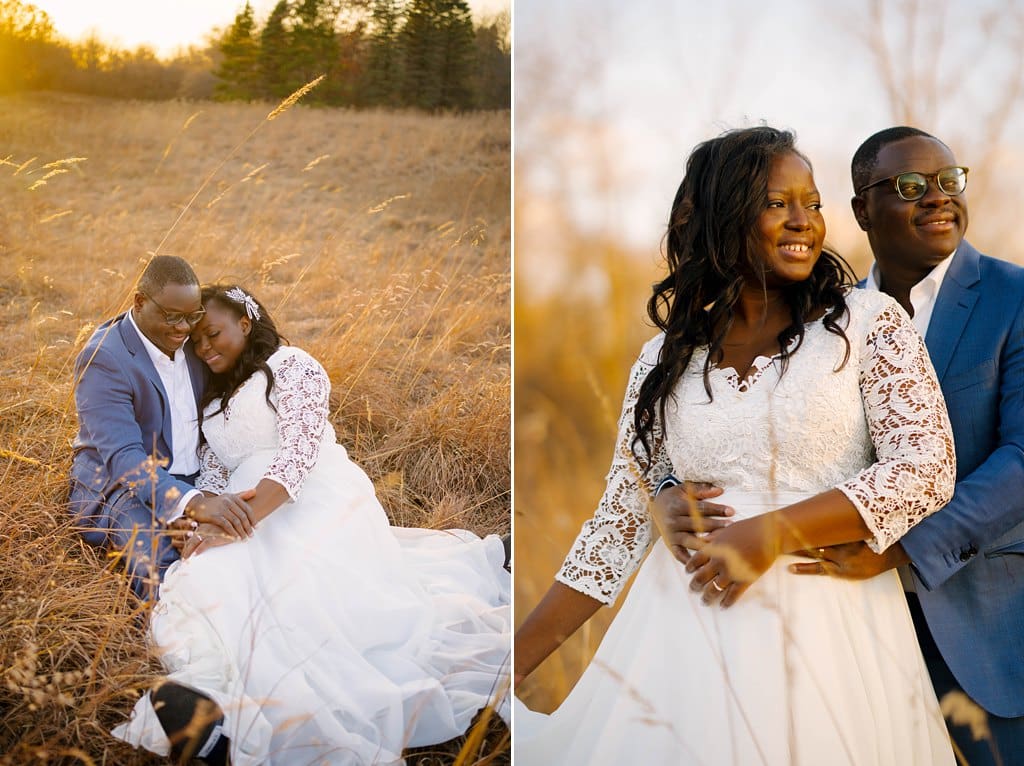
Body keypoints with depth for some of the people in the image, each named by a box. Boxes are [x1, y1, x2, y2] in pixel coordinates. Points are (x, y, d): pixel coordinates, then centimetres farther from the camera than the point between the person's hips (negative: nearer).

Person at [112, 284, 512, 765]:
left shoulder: (291, 366, 2)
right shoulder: (216, 396, 27)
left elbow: (299, 452, -12)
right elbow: (211, 470, 19)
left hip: (316, 503, -7)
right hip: (255, 513, 7)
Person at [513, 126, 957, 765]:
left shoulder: (868, 322, 0)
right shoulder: (666, 362, 6)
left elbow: (927, 468, -6)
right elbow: (621, 521, 7)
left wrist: (774, 532, -17)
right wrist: (514, 664, 2)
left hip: (828, 629, -1)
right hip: (685, 631, 2)